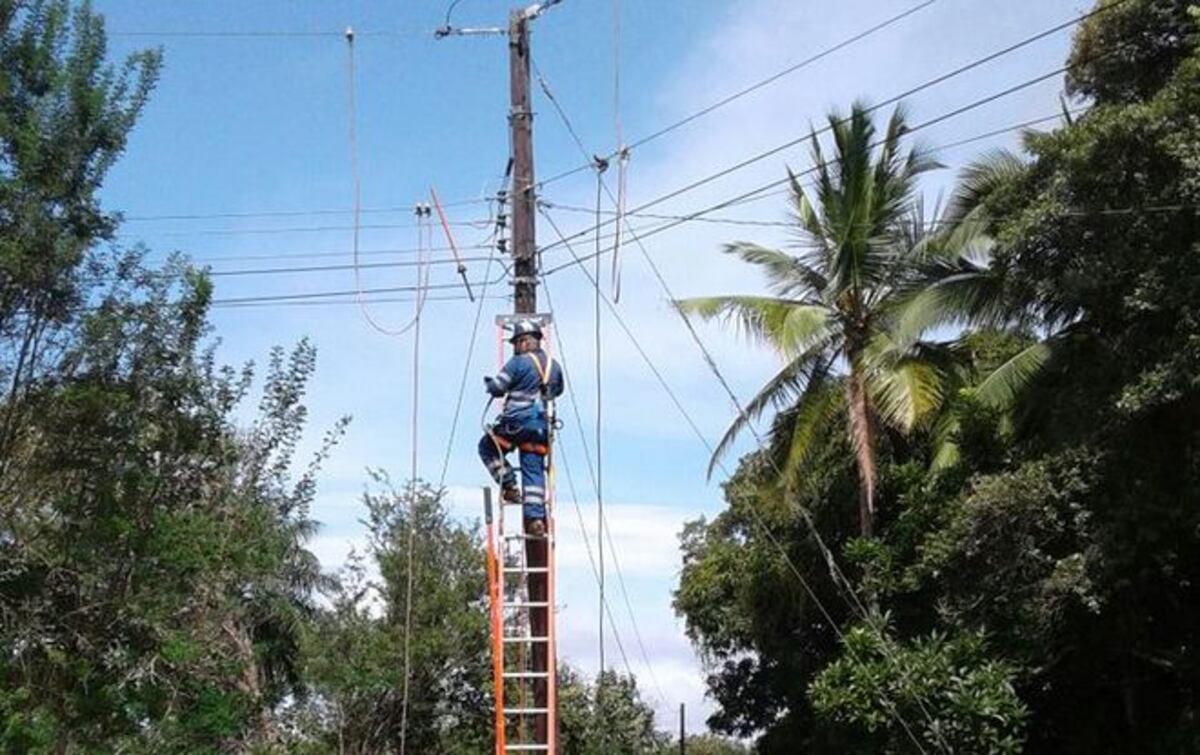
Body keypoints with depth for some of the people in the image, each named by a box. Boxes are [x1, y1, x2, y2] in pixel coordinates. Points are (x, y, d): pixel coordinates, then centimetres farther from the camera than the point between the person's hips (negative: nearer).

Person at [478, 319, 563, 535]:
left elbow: (497, 388, -7)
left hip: (517, 422, -5)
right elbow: (558, 390, 27)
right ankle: (536, 517, -2)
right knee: (534, 472, 6)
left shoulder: (518, 362, -8)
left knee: (487, 448, 18)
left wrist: (488, 382, 14)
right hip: (541, 426, 6)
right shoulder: (553, 365, 11)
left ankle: (509, 486, 9)